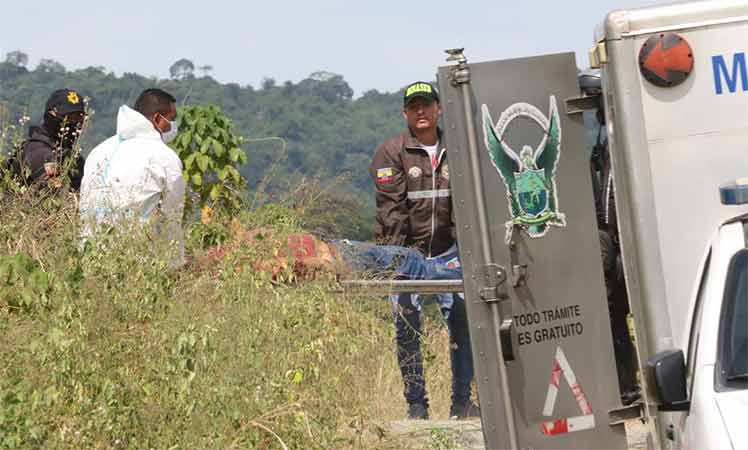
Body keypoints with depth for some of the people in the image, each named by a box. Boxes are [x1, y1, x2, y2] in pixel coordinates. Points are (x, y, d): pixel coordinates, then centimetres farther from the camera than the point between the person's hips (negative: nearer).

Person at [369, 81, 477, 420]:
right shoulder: (391, 153, -2)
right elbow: (392, 208, -9)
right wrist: (398, 253, -17)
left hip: (445, 252, 3)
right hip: (404, 251, -3)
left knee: (462, 320, -4)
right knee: (408, 326, -4)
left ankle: (461, 401, 4)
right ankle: (416, 403, 4)